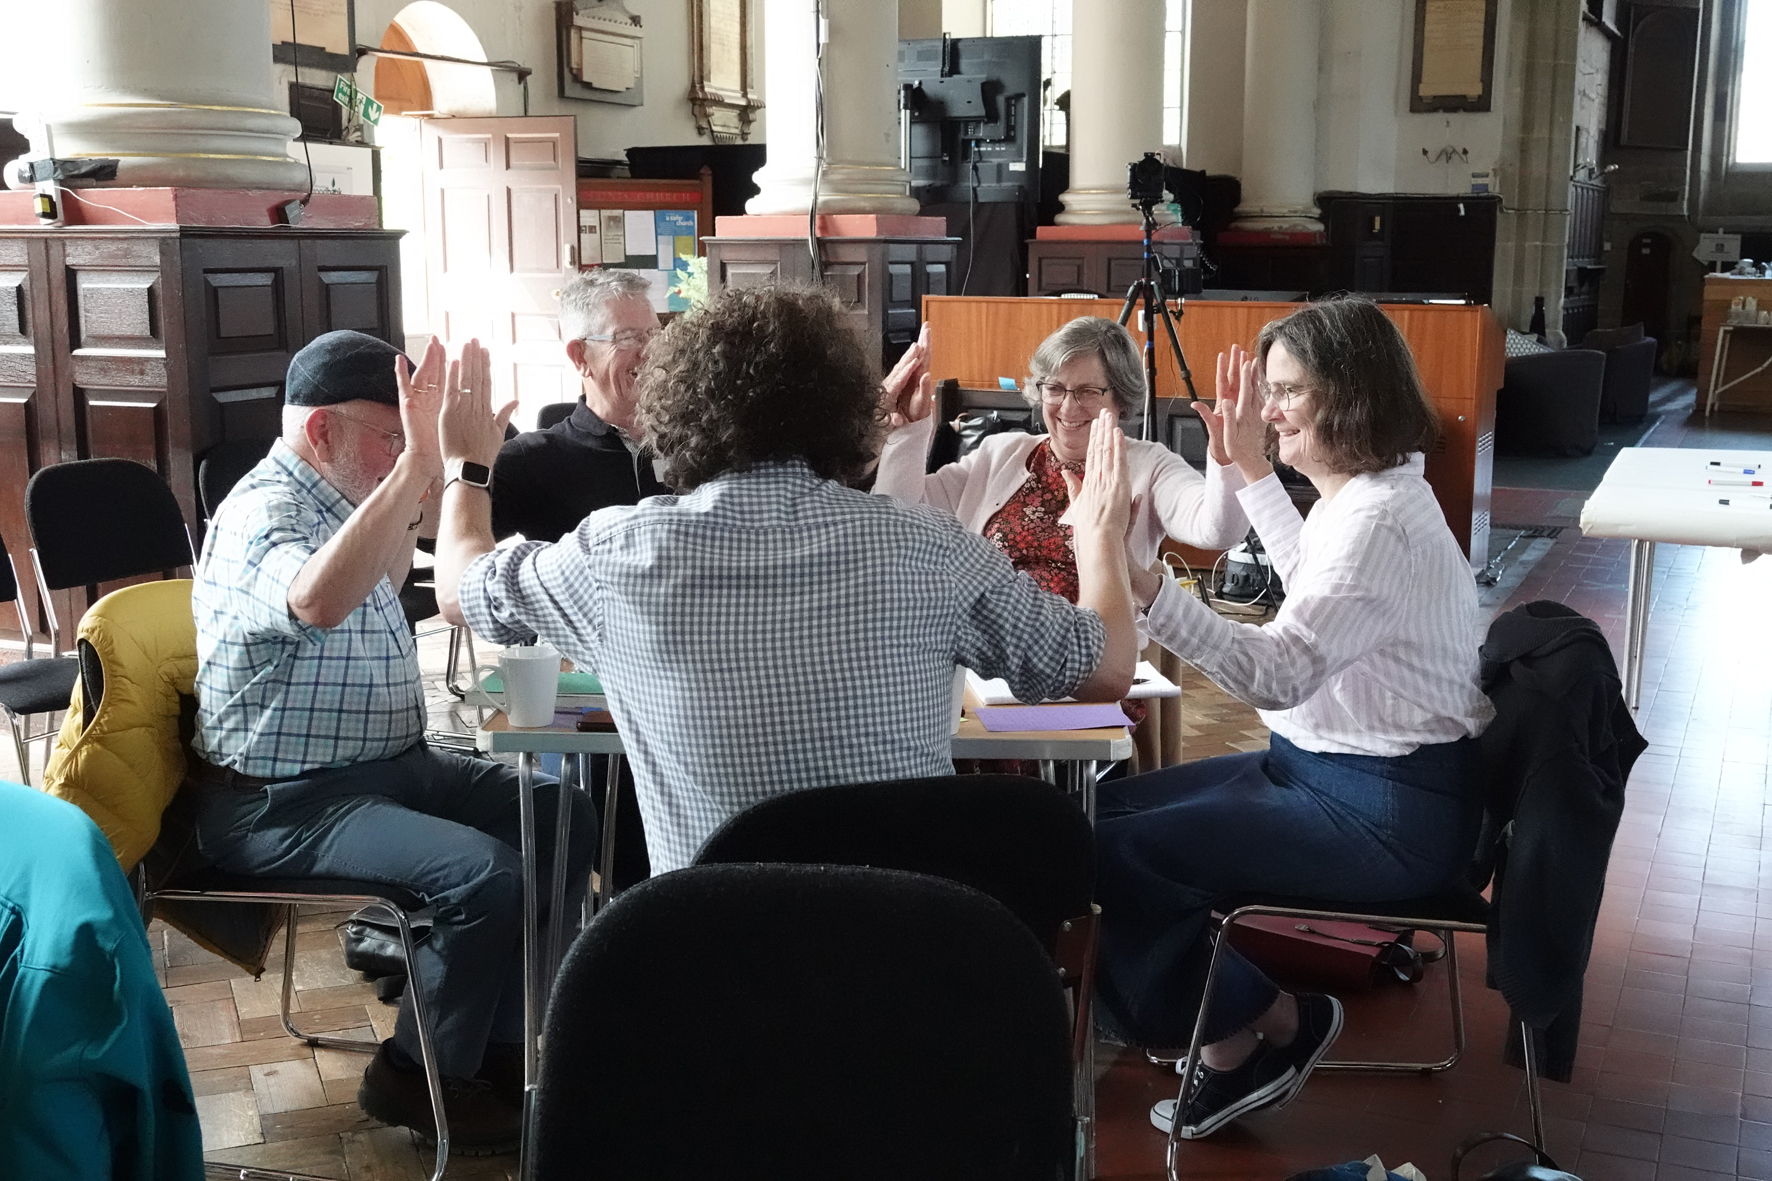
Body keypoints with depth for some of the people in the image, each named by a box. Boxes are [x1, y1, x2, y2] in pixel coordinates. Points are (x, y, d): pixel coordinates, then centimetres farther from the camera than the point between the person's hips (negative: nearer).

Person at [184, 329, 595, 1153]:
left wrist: (425, 468, 23)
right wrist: (416, 466, -47)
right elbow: (317, 600, -45)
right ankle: (420, 1077, -3)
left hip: (385, 766, 10)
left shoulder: (332, 498, 11)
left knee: (565, 823, -1)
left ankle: (495, 1046, 8)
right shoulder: (263, 514, -19)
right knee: (488, 875, -28)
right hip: (281, 804, -10)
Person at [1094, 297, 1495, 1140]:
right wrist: (1253, 469, 27)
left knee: (1117, 855, -20)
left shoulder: (1378, 519, -23)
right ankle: (1242, 1028, 11)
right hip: (1323, 765, 11)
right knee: (1099, 809, 5)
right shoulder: (1361, 491, 10)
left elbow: (1279, 673, -34)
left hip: (1385, 810, -11)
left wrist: (1142, 587, -46)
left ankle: (1260, 1030, 6)